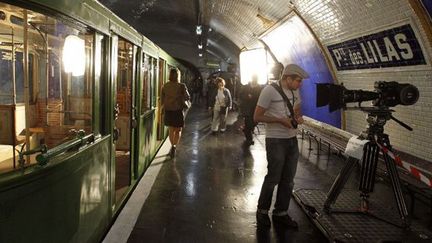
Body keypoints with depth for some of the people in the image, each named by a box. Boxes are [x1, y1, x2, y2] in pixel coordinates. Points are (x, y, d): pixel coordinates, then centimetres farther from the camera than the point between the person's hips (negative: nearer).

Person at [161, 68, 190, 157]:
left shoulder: (165, 86, -1)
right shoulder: (181, 86, -11)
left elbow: (162, 99, 4)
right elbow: (187, 97, -9)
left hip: (168, 111, 3)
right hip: (178, 111, -3)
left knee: (171, 130, 17)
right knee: (178, 130, 9)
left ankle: (173, 146, 24)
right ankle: (174, 146, -11)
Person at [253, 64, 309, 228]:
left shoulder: (295, 91, 8)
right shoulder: (269, 90, -15)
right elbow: (257, 117, -13)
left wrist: (298, 117, -1)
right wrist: (280, 120, -20)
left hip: (292, 140, 7)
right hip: (275, 141, -7)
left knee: (288, 180, 11)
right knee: (273, 178, 0)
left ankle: (281, 213, 26)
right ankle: (262, 211, 21)